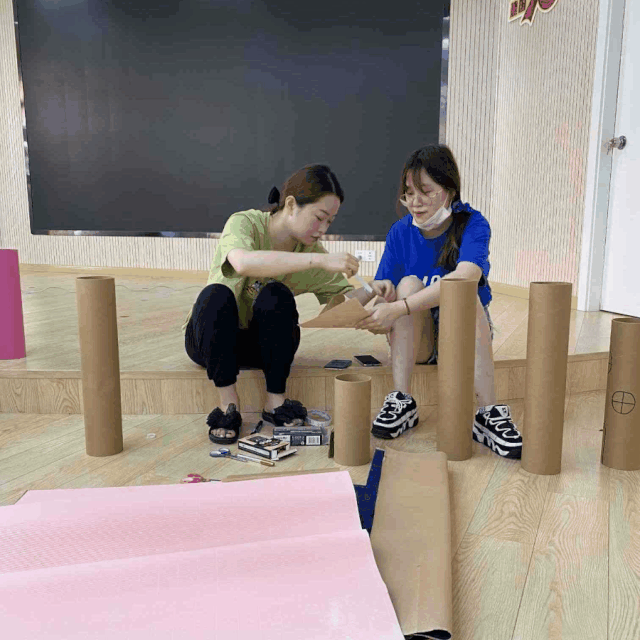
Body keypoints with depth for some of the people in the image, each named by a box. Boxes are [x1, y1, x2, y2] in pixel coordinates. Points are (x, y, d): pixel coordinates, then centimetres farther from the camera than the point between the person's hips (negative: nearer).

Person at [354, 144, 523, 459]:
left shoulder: (472, 225, -12)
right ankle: (402, 401, -28)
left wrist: (397, 308, -42)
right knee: (408, 283, -25)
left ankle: (487, 414, -35)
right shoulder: (401, 232, -1)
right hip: (414, 341, 2)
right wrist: (381, 290, -30)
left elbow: (465, 276, -32)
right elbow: (382, 286, -3)